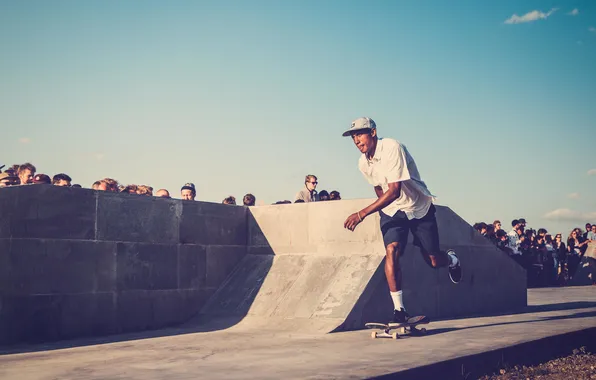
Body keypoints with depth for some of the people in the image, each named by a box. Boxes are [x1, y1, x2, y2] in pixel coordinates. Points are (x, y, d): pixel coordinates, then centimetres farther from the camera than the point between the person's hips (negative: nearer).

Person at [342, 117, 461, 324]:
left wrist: (362, 214, -38)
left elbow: (394, 191, -35)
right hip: (391, 211, 4)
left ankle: (451, 259, 43)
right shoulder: (363, 163, -6)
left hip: (420, 208, -4)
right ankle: (399, 309, -17)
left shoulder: (392, 147, -28)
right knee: (392, 250, -22)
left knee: (434, 261, 5)